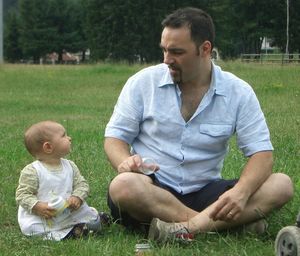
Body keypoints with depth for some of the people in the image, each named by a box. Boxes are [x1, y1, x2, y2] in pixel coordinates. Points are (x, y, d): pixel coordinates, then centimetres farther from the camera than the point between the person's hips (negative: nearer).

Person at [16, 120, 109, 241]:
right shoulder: (31, 172, -13)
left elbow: (81, 184, 6)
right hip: (40, 216, -5)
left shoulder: (70, 166, 3)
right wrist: (37, 206, -28)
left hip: (68, 211, 5)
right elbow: (23, 194, -12)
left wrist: (77, 197, -16)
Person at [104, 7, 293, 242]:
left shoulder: (238, 92, -1)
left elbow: (261, 152, -5)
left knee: (282, 185, -20)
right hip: (152, 190, -1)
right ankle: (228, 223, -29)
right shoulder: (143, 82, -1)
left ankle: (186, 228, -35)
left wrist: (241, 192, -27)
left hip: (205, 192, 1)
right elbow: (115, 137, 3)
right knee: (123, 187, -36)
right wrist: (125, 162, -22)